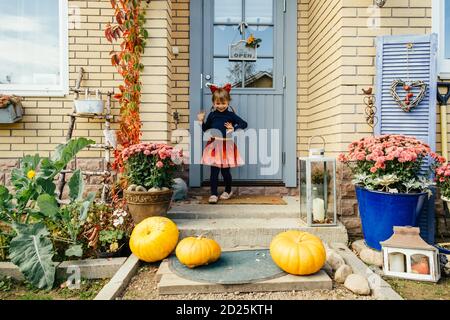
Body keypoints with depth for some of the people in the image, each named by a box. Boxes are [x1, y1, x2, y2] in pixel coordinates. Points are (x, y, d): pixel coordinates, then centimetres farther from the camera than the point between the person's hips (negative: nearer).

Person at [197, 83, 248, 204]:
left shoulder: (231, 114, -4)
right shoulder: (212, 114, 3)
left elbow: (244, 124, -3)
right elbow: (205, 129, 11)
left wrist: (233, 128, -13)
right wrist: (201, 121, -3)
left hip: (227, 145, -1)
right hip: (214, 145, 1)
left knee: (225, 171, 8)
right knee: (214, 171, 0)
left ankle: (228, 191, 31)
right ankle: (214, 194, 9)